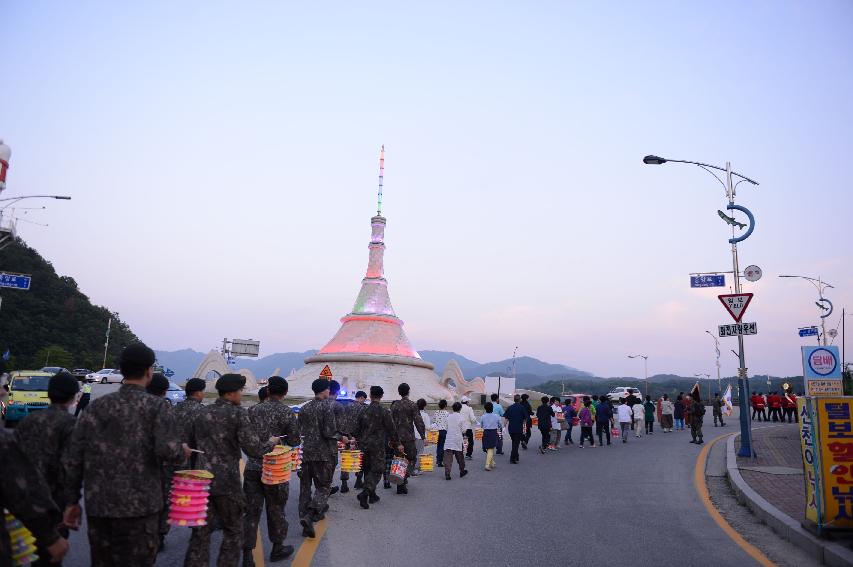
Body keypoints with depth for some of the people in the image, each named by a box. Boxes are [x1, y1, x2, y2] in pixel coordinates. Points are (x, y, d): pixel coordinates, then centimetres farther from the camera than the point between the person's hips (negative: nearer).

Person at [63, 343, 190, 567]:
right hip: (138, 506, -4)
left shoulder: (96, 406, 6)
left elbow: (72, 458, 5)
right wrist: (183, 453, 0)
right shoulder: (156, 406, -7)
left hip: (97, 505, 5)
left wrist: (72, 501, 13)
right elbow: (167, 450, -21)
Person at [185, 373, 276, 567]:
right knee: (233, 532, 12)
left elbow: (192, 444, 16)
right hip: (227, 482, -5)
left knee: (200, 533, 10)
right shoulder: (238, 413, -11)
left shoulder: (202, 413, 8)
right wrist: (270, 443, 2)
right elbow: (253, 450, -16)